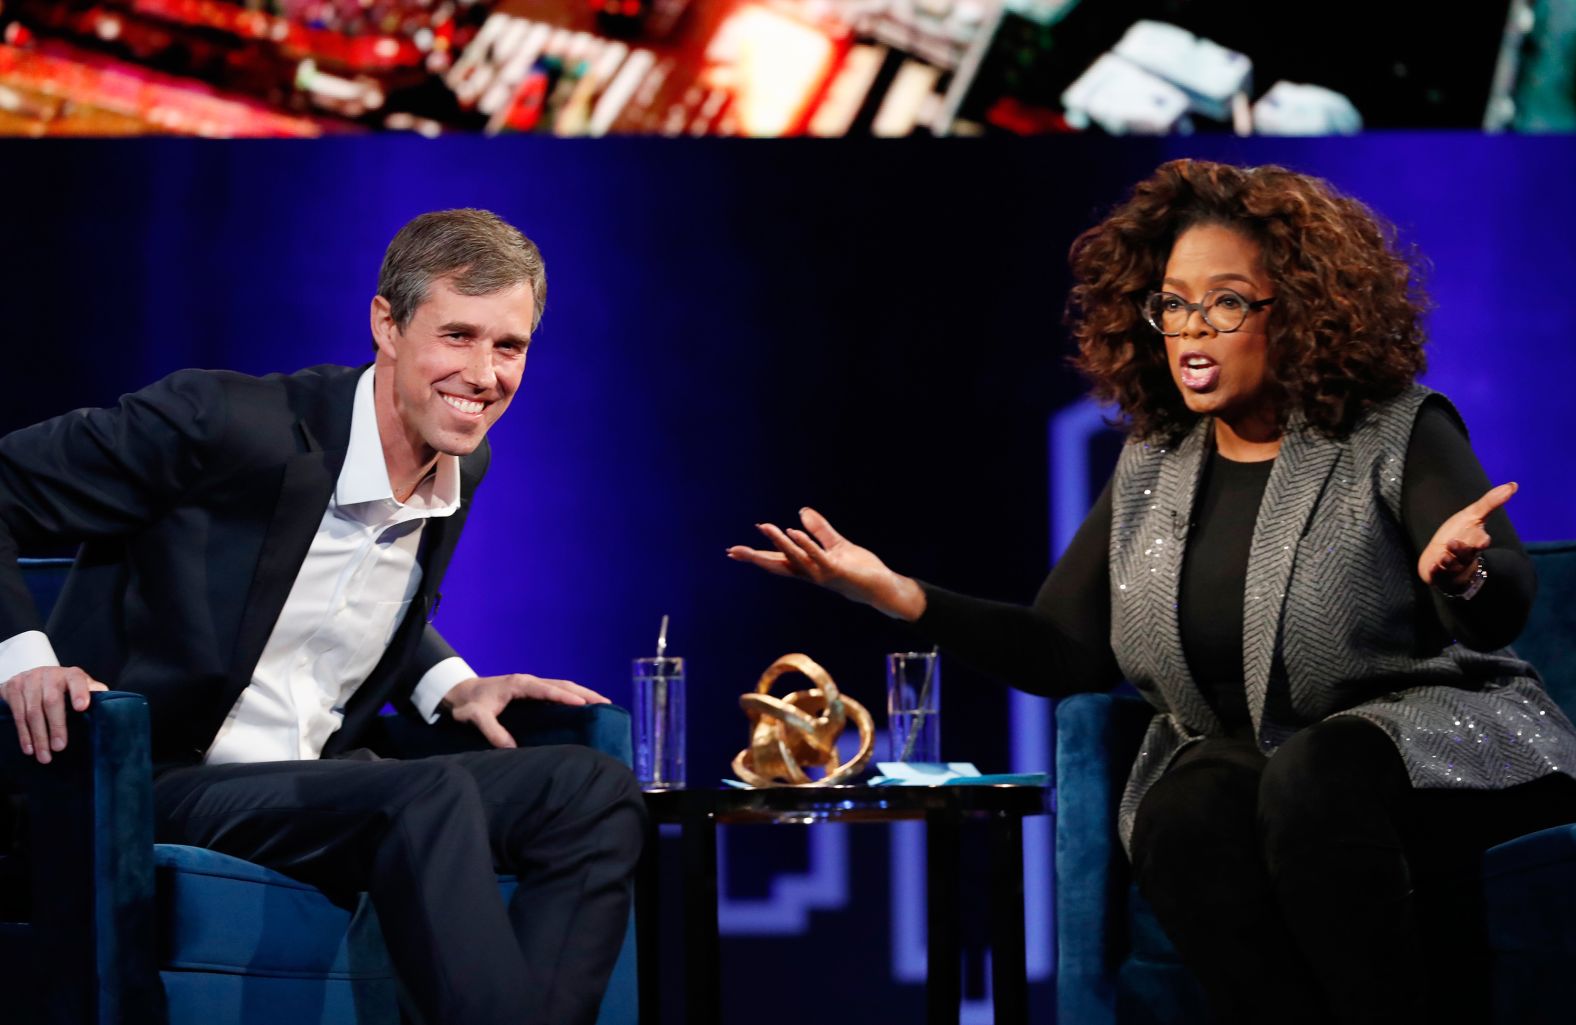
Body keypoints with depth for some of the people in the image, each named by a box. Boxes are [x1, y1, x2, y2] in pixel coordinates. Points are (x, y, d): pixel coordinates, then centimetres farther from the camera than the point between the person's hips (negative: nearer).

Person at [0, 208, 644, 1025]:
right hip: (163, 783, -7)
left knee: (596, 792, -15)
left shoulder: (460, 470, 8)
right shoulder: (226, 422, -14)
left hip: (326, 785, 7)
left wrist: (448, 687, 10)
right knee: (432, 799, -33)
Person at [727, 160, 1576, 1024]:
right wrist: (895, 594, -5)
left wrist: (1463, 574, -43)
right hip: (1234, 757, 4)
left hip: (1430, 736, -4)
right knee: (1183, 821, -32)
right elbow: (1065, 654, 8)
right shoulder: (1150, 470, 11)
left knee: (1311, 782, -37)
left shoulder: (1400, 435, -4)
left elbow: (1505, 608, -17)